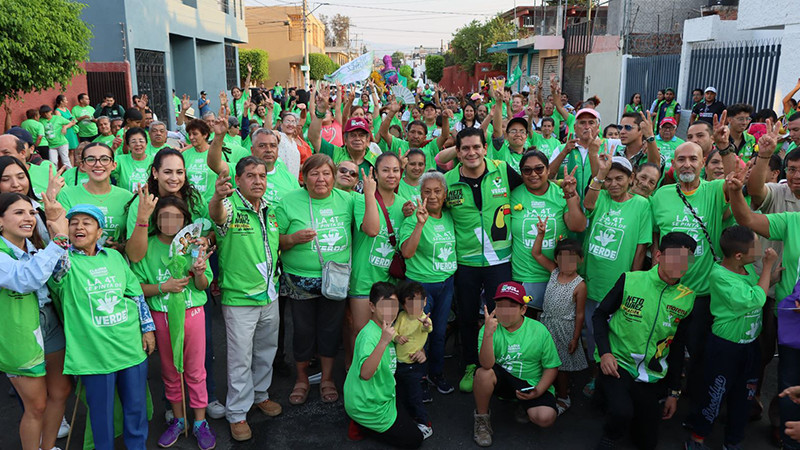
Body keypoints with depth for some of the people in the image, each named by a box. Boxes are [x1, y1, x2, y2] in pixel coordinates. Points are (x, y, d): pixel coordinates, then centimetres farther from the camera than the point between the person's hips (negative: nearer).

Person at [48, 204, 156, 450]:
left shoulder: (114, 256, 5)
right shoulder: (65, 261, -7)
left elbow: (136, 293, 11)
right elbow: (58, 266, -34)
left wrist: (148, 328, 10)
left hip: (132, 347, 4)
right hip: (93, 354, -4)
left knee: (136, 406, 17)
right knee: (102, 411, 12)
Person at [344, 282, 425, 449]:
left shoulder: (386, 328, 1)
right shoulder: (368, 335, -28)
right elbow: (365, 373, -43)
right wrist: (383, 342, -52)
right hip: (368, 406, -9)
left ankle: (360, 422, 15)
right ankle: (362, 425, 3)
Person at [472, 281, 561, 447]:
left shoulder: (539, 331, -10)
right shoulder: (489, 328, -13)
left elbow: (551, 367, -2)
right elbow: (487, 365, -28)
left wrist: (538, 391, -17)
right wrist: (488, 334, -42)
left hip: (530, 384, 0)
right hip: (503, 381, 0)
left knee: (546, 418, -27)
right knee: (483, 373, -32)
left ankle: (525, 407, 13)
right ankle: (482, 419, -4)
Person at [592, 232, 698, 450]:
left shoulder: (687, 299, -1)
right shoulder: (630, 281, -10)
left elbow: (677, 348, 8)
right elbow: (600, 315, -1)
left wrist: (674, 392, 11)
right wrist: (604, 352, -15)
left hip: (650, 375, 4)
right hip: (617, 363, -4)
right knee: (622, 412, -31)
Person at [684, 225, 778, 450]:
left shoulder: (748, 267, -2)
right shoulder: (720, 276, -25)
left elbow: (761, 288, 14)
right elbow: (755, 299, -26)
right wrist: (767, 266, -17)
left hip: (749, 344, 7)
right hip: (725, 347, -7)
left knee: (743, 397, 17)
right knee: (716, 395, 5)